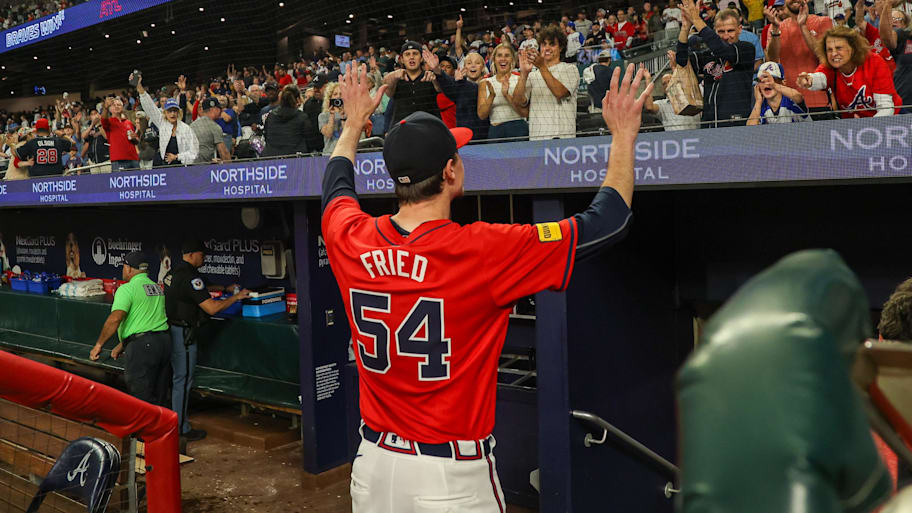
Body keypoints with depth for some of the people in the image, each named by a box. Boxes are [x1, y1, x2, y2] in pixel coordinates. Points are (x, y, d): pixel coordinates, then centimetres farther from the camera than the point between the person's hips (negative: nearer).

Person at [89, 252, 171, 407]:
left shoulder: (127, 289, -8)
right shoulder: (157, 288, 16)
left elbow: (115, 319, -20)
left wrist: (99, 345, -12)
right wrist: (122, 345, 25)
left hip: (142, 347, -8)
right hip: (164, 340, 8)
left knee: (142, 399, -1)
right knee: (160, 398, 15)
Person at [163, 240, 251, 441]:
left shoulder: (173, 272, 13)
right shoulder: (190, 276, -18)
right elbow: (212, 308, -21)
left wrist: (224, 288, 26)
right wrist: (236, 297, -9)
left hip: (170, 328, 10)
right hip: (182, 333, -10)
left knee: (172, 377, 18)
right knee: (182, 380, -3)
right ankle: (180, 429, 3)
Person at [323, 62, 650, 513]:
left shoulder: (350, 239, -8)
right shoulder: (483, 251, -22)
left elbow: (336, 183, 17)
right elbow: (607, 220, -13)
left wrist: (354, 124, 33)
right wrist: (624, 135, 0)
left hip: (373, 461, 5)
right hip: (453, 476, -4)